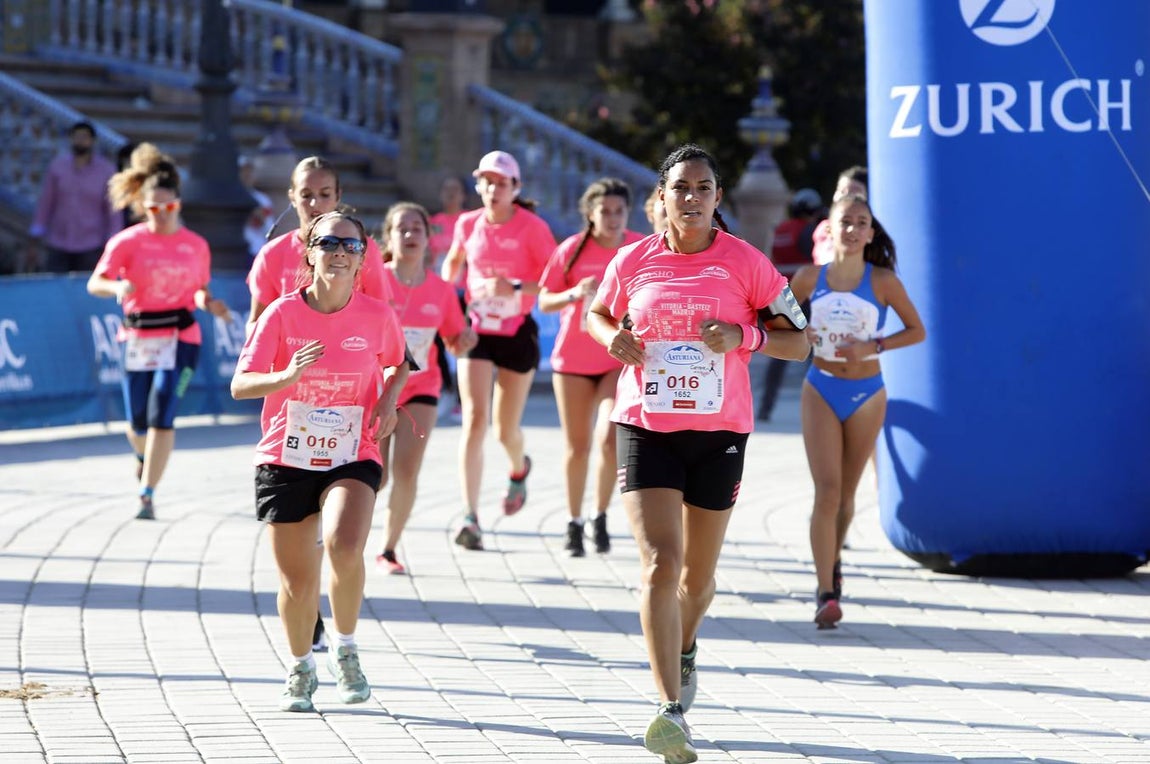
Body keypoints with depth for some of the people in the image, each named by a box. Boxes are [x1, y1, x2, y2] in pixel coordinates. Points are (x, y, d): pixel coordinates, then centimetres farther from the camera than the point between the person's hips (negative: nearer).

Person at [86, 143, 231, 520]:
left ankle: (147, 495, -14)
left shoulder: (196, 246, 4)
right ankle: (144, 456, 46)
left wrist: (210, 305, -6)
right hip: (138, 340, 0)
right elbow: (95, 283, -8)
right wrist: (117, 287, -29)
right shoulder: (127, 242, -3)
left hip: (181, 339, 0)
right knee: (138, 421, 8)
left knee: (161, 413, -17)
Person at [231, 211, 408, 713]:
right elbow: (240, 386, -9)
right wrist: (287, 376, -28)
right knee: (297, 582, 4)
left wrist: (389, 399, -3)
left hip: (353, 459, 0)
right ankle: (300, 670, 33)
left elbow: (396, 363, 18)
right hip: (285, 460, 0)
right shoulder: (283, 314, -8)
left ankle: (345, 649, -2)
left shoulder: (377, 315, -4)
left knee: (344, 548, -28)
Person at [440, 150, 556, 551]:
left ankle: (519, 469, 48)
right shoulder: (468, 224, 1)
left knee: (506, 429, 8)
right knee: (475, 420, -15)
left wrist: (515, 288, -27)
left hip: (517, 333, -1)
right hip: (477, 331, 1)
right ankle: (470, 518, -19)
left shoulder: (532, 227, -9)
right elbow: (453, 262, 21)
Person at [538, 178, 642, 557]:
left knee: (609, 439, -17)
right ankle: (574, 523, 21)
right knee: (577, 445, 6)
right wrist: (574, 294, -19)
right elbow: (544, 301, -2)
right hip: (573, 359, 1)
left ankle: (601, 517, 2)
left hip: (621, 359, -1)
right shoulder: (572, 250, -4)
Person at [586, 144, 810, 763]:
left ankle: (684, 651, 48)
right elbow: (597, 314, 20)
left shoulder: (745, 263, -3)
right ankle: (671, 710, -20)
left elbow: (798, 343, 0)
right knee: (660, 563, -16)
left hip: (719, 433, 1)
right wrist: (612, 337, -3)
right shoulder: (633, 261, 1)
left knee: (698, 574, 14)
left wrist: (743, 336, -18)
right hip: (644, 427, -1)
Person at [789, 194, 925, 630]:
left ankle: (833, 560, 41)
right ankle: (826, 593, -14)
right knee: (827, 489, -12)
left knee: (845, 492, 12)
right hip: (821, 391, 0)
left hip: (866, 395, 0)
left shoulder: (883, 282, -6)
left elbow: (916, 331, 0)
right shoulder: (810, 278, -2)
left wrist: (873, 347, -14)